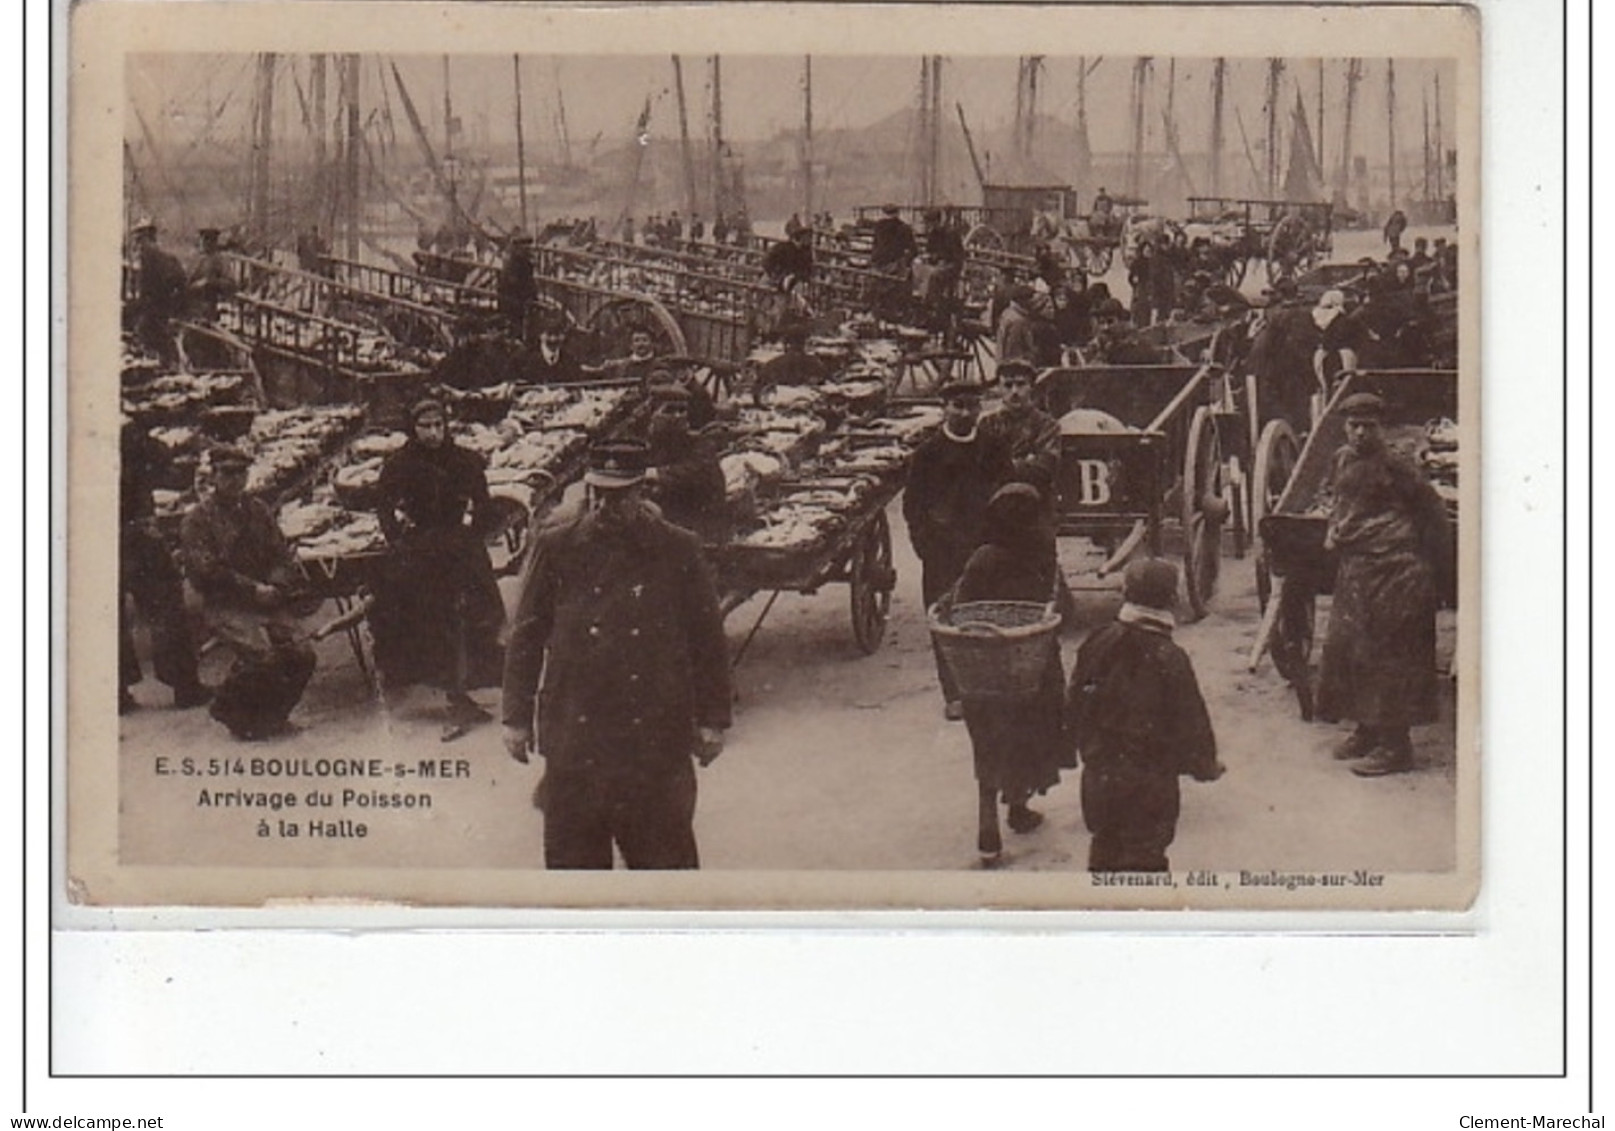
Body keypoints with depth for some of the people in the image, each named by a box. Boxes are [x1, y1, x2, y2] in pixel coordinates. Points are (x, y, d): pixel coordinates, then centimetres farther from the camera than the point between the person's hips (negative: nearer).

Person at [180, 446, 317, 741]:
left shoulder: (258, 511, 18)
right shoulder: (196, 520, 0)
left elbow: (281, 555, 15)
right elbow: (206, 571, -9)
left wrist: (275, 587, -6)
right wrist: (253, 589, -13)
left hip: (268, 599, 5)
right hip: (225, 606, -5)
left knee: (302, 655, -17)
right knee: (261, 654, -30)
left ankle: (270, 715, 6)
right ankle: (229, 708, -4)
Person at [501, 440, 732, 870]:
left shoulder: (679, 551, 1)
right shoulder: (555, 549, 4)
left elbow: (707, 640, 5)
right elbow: (526, 637, 8)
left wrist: (712, 720, 4)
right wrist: (516, 717, 6)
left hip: (655, 735, -1)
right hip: (574, 741, 1)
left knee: (664, 848, 5)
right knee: (573, 851, 8)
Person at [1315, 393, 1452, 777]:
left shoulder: (1394, 465, -11)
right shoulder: (1343, 460, 11)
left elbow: (1432, 508, -6)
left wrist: (1437, 559, -4)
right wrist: (1334, 531, 9)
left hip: (1393, 569, -8)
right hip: (1355, 568, 8)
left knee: (1386, 655, -7)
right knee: (1346, 648, 12)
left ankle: (1395, 746, -3)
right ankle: (1366, 731, 25)